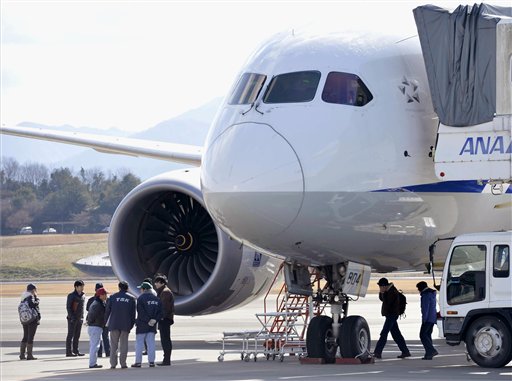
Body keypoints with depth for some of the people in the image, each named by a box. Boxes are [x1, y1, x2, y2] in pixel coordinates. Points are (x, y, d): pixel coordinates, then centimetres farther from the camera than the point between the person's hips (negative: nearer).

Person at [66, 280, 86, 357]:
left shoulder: (83, 296, 11)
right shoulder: (71, 296, -8)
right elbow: (68, 307, -11)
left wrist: (82, 317, 12)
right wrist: (71, 317, -17)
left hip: (79, 318, 7)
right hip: (72, 318, -7)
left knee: (77, 335, 10)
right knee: (70, 335, -5)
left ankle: (76, 351, 15)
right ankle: (69, 352, -4)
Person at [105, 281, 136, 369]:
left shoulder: (113, 297, 1)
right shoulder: (131, 298, 3)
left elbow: (107, 310, 2)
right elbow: (133, 313, 4)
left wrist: (106, 321, 10)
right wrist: (132, 324, 10)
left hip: (114, 325, 0)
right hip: (126, 325, 0)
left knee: (113, 344, 5)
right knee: (123, 344, 6)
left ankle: (113, 363, 1)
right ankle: (123, 363, 2)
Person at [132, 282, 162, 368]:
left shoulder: (141, 298, -9)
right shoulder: (156, 299, 10)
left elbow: (141, 312, -16)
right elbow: (160, 312, 6)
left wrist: (148, 321, -12)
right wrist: (155, 320, -3)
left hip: (142, 325, -5)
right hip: (152, 325, 5)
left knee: (139, 343, 1)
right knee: (151, 343, 7)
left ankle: (138, 362, -1)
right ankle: (151, 361, 3)